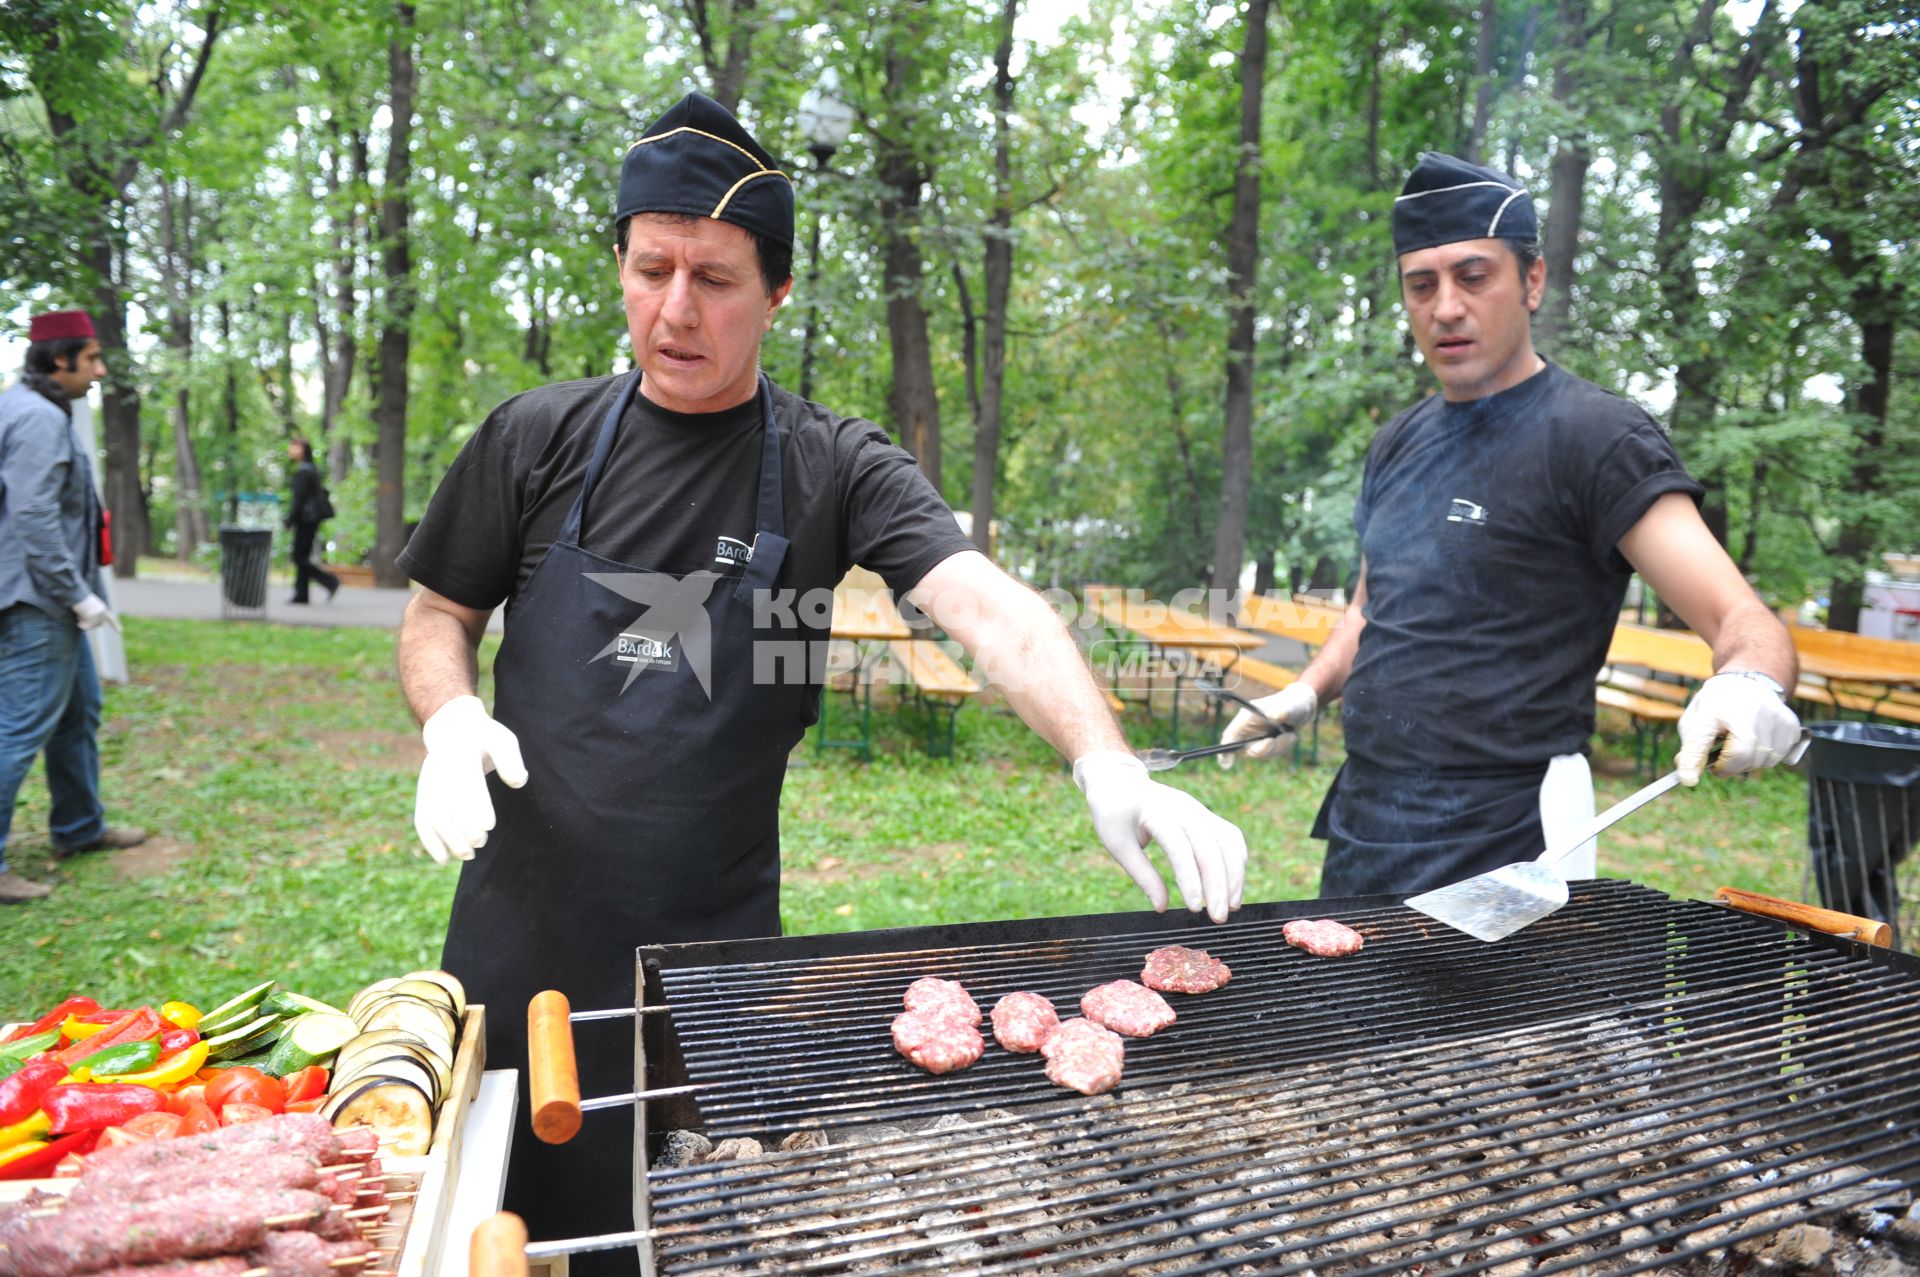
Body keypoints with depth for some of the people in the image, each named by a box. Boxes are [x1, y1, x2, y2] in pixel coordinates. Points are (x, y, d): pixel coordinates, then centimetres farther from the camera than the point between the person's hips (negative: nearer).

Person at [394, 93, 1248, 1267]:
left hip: (717, 946, -1)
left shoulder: (836, 466, -7)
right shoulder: (541, 440, -2)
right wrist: (451, 719, -13)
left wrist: (1110, 766, -36)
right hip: (526, 923, 2)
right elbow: (441, 615, 8)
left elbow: (990, 607, -21)